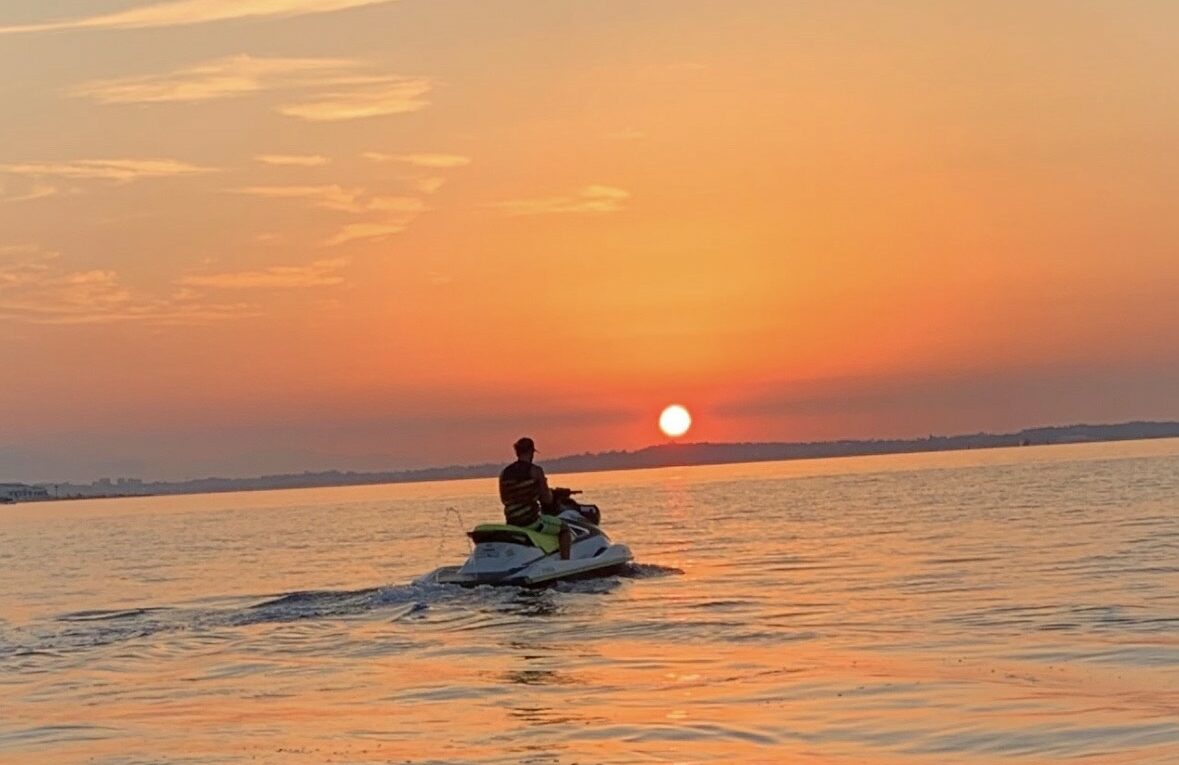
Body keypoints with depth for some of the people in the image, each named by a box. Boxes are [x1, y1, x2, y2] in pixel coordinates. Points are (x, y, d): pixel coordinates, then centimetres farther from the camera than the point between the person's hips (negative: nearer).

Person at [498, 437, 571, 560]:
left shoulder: (504, 473, 5)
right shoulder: (535, 470, -10)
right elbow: (547, 499, -9)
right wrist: (548, 491, 13)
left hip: (512, 522, 6)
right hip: (531, 520, -6)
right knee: (564, 528, 11)